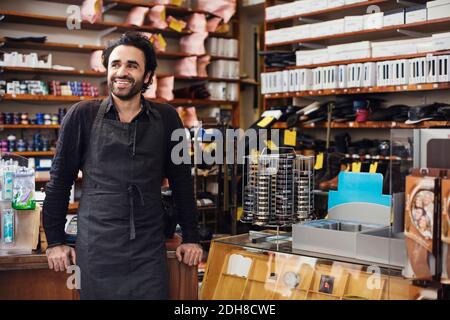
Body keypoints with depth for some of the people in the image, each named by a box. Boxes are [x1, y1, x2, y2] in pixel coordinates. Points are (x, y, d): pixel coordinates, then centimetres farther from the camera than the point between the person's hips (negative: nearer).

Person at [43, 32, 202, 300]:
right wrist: (55, 242, 5)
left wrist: (191, 238, 10)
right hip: (96, 252, -1)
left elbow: (182, 181, 10)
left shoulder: (166, 119, 4)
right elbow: (60, 181, 5)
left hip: (150, 253, 1)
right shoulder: (83, 116, 0)